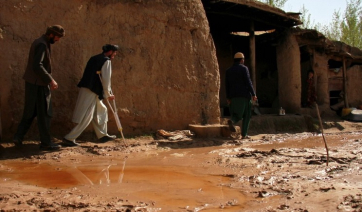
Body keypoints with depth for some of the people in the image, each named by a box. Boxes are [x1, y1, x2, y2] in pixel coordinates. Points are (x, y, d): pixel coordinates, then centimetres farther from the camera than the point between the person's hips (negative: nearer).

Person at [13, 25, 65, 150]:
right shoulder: (42, 44, -16)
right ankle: (46, 142, 6)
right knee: (44, 114, -1)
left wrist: (48, 80, 17)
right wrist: (50, 80, -23)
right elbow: (37, 65, -26)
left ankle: (18, 137, 16)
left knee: (30, 112, 15)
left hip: (32, 82, 10)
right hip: (39, 83, -10)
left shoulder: (39, 42, 15)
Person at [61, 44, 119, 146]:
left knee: (101, 110, 20)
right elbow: (106, 79, -10)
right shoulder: (106, 61, -6)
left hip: (85, 88, 9)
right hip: (91, 92, -9)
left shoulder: (94, 58, 19)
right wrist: (108, 95, 0)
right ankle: (69, 138, -3)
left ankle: (102, 135, 28)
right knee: (86, 117, -5)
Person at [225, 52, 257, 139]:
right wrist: (253, 94, -8)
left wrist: (228, 98, 13)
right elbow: (248, 82, -11)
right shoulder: (244, 68, -3)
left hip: (233, 96, 5)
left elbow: (227, 85, 10)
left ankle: (232, 121, -23)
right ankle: (244, 134, 3)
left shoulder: (229, 70, 11)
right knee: (246, 115, 6)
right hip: (244, 95, -4)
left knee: (238, 114, 11)